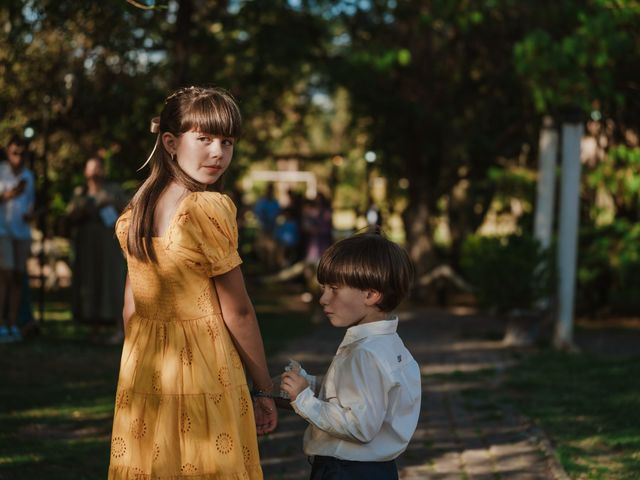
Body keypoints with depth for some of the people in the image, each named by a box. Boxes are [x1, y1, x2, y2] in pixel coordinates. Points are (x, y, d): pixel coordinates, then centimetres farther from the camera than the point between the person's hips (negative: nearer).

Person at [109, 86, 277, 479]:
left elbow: (132, 308, 9)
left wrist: (141, 371, 18)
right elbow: (237, 312, -13)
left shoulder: (136, 209, 5)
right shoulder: (209, 208, -16)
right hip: (203, 374, -7)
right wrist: (264, 390, -5)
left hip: (142, 375, 7)